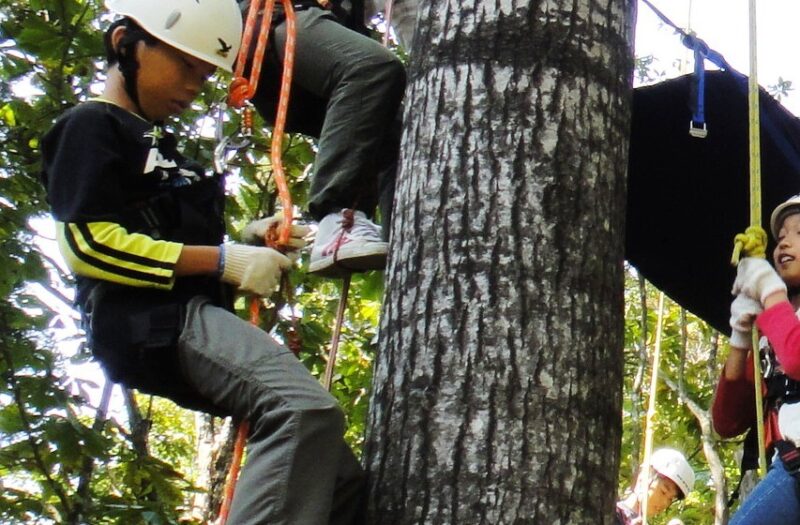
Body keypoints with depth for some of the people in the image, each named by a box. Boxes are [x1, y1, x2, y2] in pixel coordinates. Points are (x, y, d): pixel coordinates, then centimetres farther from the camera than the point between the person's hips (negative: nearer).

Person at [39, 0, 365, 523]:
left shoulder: (164, 147, 31)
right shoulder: (90, 127, 2)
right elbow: (90, 244, -12)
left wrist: (251, 243, 11)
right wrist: (223, 259, -12)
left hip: (193, 318, 10)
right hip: (150, 322, -10)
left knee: (342, 479, 3)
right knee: (307, 410, -33)